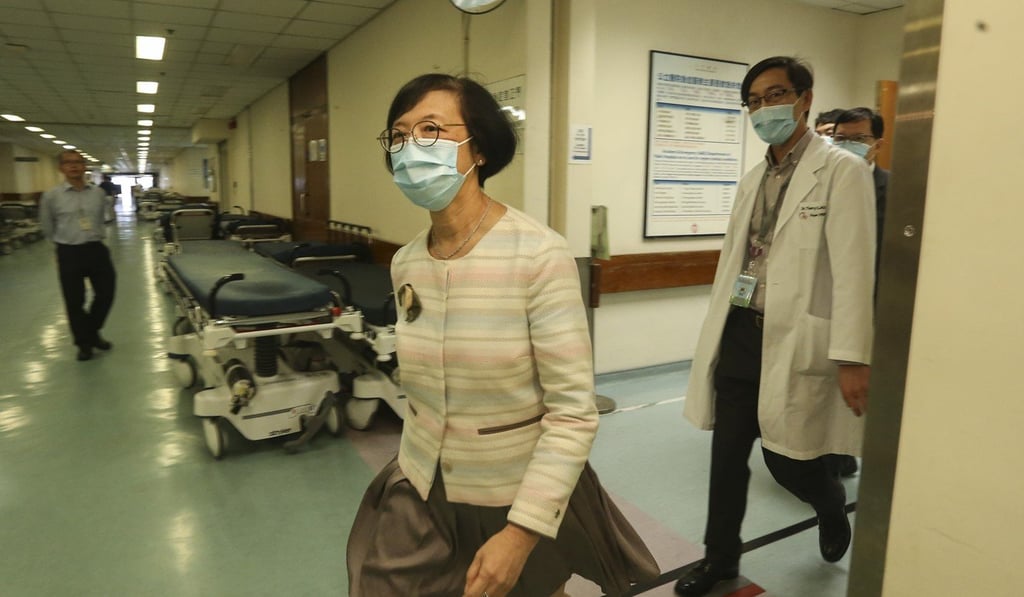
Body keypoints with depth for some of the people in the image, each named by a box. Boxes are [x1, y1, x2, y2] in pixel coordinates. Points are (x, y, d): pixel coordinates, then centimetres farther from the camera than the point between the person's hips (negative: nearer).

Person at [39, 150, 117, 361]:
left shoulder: (99, 193, 2)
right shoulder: (51, 196, -6)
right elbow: (47, 227, 7)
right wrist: (64, 243, 13)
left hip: (96, 249, 3)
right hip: (69, 253, -2)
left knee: (106, 293, 7)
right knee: (75, 301, 5)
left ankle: (93, 333, 31)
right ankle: (83, 342, 22)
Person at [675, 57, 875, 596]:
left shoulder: (842, 171, -6)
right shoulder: (752, 180, 14)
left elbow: (854, 270, -13)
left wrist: (852, 359, -18)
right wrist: (715, 333, 14)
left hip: (796, 341, -5)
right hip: (739, 335, 6)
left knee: (786, 460, 6)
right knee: (727, 456, 11)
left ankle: (832, 507, 41)